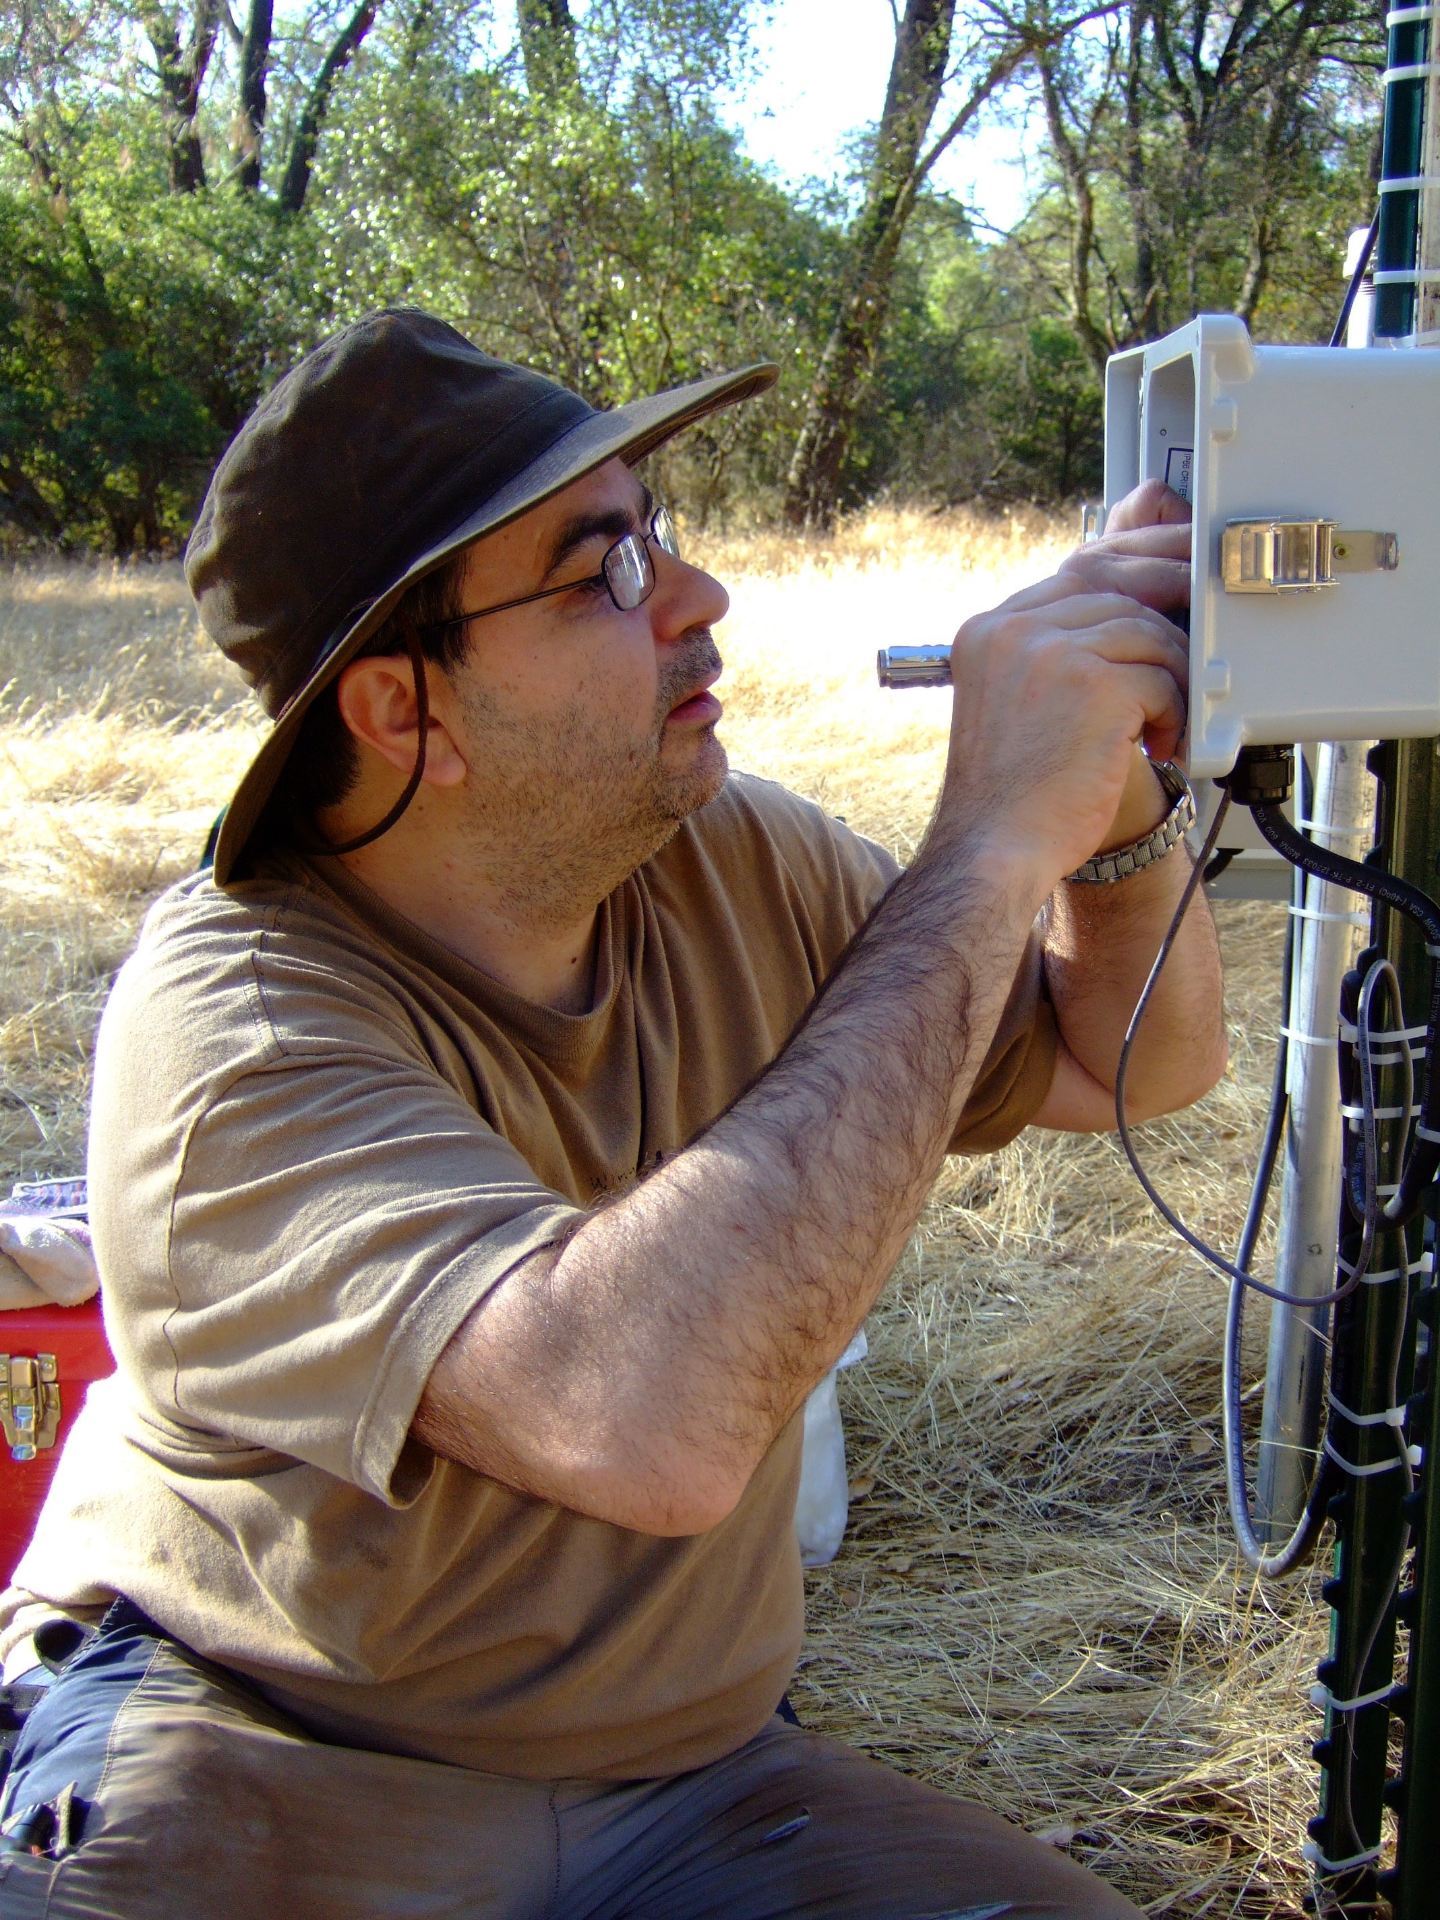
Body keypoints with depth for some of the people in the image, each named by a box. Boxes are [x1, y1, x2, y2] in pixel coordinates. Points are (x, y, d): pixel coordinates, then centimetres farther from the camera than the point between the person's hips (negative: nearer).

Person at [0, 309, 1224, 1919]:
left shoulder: (730, 862, -5)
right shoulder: (232, 1020, -24)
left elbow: (1135, 1063, 6)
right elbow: (647, 1421, -40)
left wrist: (1124, 813, -16)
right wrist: (991, 846, -34)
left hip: (680, 1771, 5)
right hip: (257, 1759, -4)